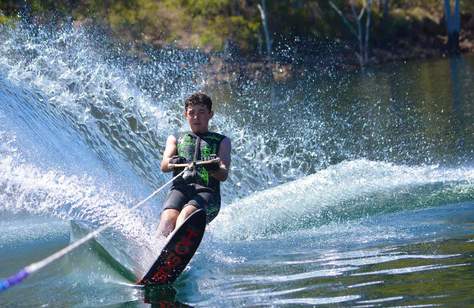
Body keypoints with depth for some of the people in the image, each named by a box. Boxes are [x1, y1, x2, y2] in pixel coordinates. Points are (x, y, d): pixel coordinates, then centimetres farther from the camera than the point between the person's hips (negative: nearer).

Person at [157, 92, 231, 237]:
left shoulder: (222, 141, 25)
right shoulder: (175, 139, 30)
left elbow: (224, 175, 7)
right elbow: (164, 165, 10)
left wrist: (215, 169, -19)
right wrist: (173, 163, -17)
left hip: (207, 192, -5)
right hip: (180, 188, 5)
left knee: (187, 214, -39)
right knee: (168, 219, -32)